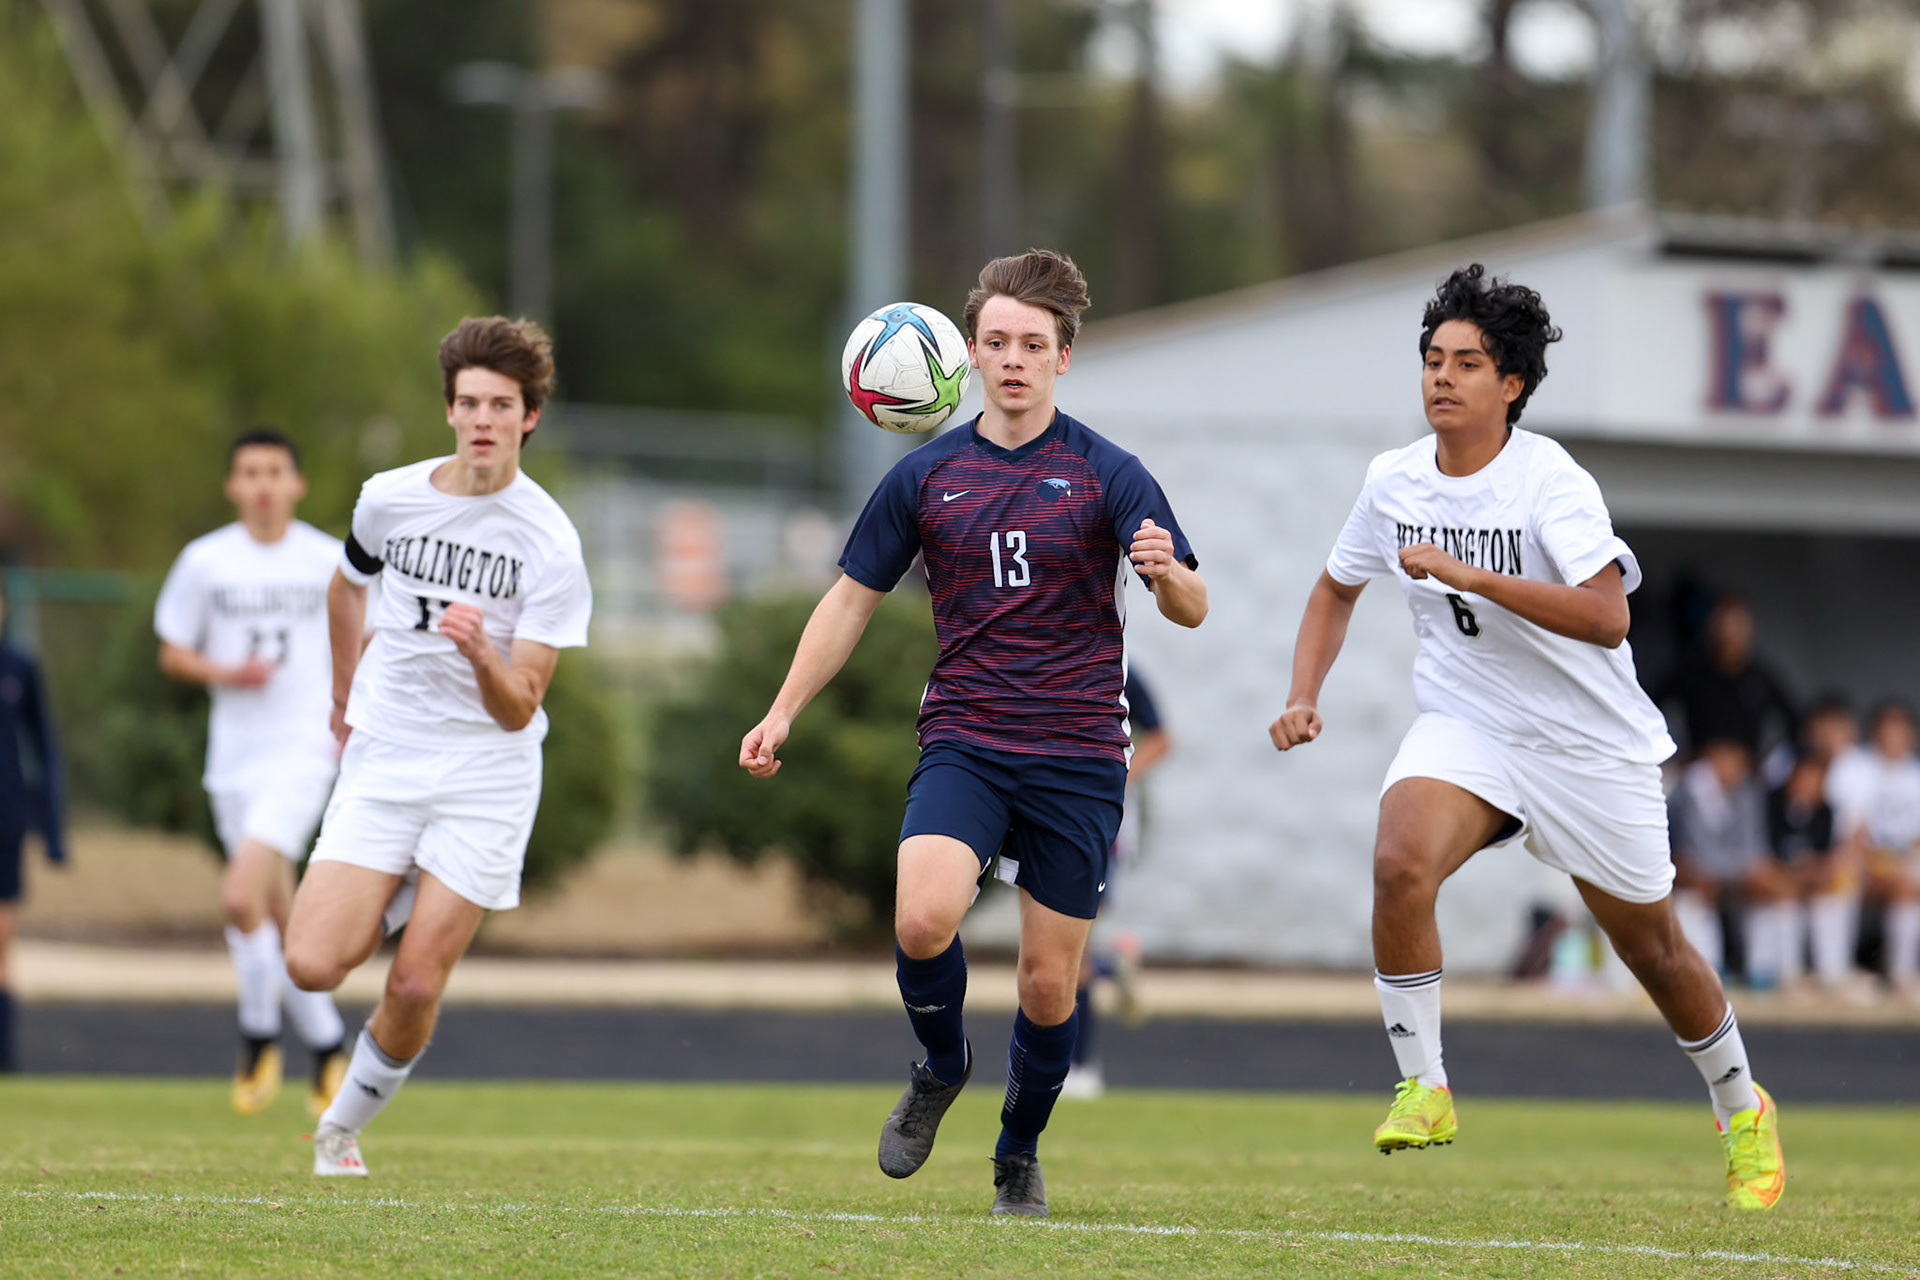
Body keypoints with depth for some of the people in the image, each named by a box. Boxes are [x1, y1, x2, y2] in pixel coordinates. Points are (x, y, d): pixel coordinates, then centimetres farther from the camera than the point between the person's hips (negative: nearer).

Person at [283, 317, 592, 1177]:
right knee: (313, 965, -12)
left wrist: (482, 653, -35)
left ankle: (343, 1127, 19)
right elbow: (348, 585, 22)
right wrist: (345, 699, 27)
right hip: (380, 766, 3)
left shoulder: (549, 546, -13)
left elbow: (517, 711, -15)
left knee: (415, 987, -7)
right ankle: (396, 906, 22)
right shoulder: (388, 499, -2)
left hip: (485, 779, -3)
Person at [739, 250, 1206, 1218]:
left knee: (1049, 983, 1)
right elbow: (852, 598, 15)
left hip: (1078, 756, -1)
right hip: (963, 745, 1)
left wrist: (1167, 573, -27)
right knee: (923, 920, -24)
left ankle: (1019, 1157, 25)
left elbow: (1192, 610, -4)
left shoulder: (1106, 475, 0)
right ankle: (940, 1069, 6)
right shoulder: (926, 476, 6)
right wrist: (784, 711, 8)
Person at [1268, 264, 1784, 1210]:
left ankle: (1742, 1111, 36)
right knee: (1400, 862, -28)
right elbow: (1337, 587, 16)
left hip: (1590, 743, -3)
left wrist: (1471, 575, -35)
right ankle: (1423, 1090, -16)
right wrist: (1303, 697, 2)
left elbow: (1606, 616, -32)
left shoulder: (1550, 482, -20)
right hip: (1462, 728, 3)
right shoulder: (1393, 481, -3)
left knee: (1653, 949, 10)